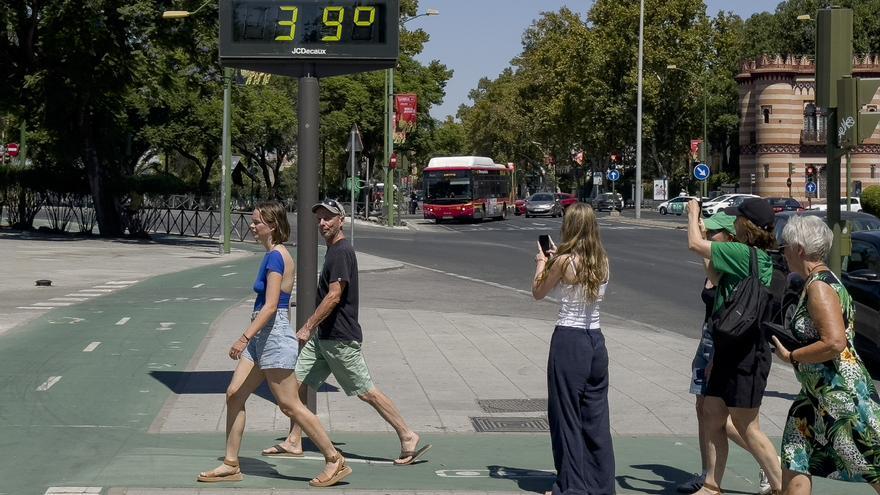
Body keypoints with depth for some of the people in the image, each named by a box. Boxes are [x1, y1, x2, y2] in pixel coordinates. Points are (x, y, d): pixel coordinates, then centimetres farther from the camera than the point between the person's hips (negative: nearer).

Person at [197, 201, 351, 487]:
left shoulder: (275, 257, -16)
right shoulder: (276, 255, 13)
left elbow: (270, 306, -23)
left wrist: (244, 338, -25)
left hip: (273, 336, -10)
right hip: (261, 338, 10)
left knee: (290, 405, -4)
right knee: (234, 395, 8)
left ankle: (335, 460, 4)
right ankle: (231, 465, 14)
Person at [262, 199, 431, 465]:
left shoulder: (342, 251, -16)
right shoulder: (333, 250, 15)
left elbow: (334, 296, -22)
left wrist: (308, 327, -21)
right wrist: (312, 328, 25)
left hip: (340, 338, -10)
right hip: (323, 335, 10)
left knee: (366, 391, -5)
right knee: (296, 380, 8)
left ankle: (408, 436, 3)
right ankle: (293, 442, 15)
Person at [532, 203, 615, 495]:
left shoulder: (563, 261, -12)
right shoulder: (602, 261, 4)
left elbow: (538, 293, 2)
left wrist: (542, 263, 17)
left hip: (569, 340, -6)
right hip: (596, 340, 6)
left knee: (567, 415, 4)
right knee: (596, 415, 12)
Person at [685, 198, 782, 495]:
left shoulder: (746, 254, -18)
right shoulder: (758, 257, 11)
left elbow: (694, 244, -14)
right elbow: (717, 278, 22)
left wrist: (693, 213, 3)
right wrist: (709, 247, 18)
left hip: (745, 351, -10)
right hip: (730, 348, 10)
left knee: (747, 428, -3)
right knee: (712, 415, 12)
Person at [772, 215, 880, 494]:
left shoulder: (819, 286, -18)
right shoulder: (819, 282, 11)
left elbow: (834, 342, -28)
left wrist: (790, 356, -16)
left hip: (842, 395, -10)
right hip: (819, 397, 10)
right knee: (796, 461, 10)